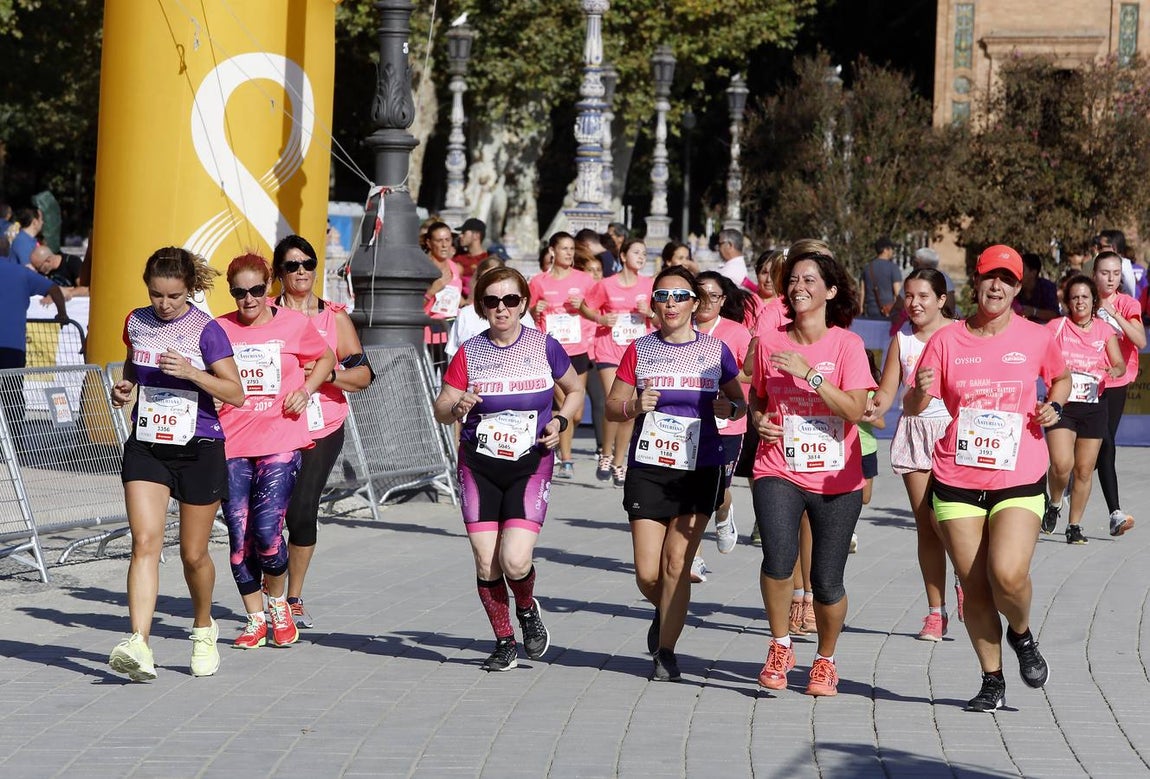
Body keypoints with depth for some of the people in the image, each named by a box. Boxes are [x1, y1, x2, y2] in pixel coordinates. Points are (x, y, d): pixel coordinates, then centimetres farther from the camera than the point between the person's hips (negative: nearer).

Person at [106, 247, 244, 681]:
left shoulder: (206, 330, -9)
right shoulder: (137, 323, 5)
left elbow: (235, 393, -11)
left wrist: (191, 372, -24)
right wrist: (126, 386, 5)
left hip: (198, 450, -3)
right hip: (145, 447, 3)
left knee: (193, 554, 8)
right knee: (145, 542, -15)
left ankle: (203, 629, 36)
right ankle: (139, 646, -25)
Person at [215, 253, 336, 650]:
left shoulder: (294, 324, 2)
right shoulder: (220, 330, 4)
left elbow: (326, 357, 19)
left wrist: (306, 390, 3)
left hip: (280, 443, -2)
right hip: (232, 444, 2)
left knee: (266, 531, -12)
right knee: (239, 537, 0)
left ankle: (278, 604, 15)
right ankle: (255, 620, 16)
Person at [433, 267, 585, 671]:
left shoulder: (544, 346, -2)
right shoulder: (469, 353, 1)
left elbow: (575, 391, 13)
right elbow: (440, 410, 4)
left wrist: (560, 421, -4)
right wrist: (458, 407, -18)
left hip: (530, 465, -2)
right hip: (479, 466, 2)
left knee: (514, 561, -15)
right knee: (486, 563, -2)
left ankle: (527, 608, 18)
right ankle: (504, 642, 16)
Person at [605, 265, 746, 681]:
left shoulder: (715, 350, 3)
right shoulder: (640, 350, 5)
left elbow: (739, 403, 13)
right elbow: (612, 408, 7)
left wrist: (730, 407, -10)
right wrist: (634, 406, -14)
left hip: (700, 469, -1)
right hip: (648, 468, 1)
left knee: (677, 563, -7)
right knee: (647, 572, -2)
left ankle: (666, 651, 4)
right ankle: (666, 613, 32)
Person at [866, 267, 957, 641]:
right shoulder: (902, 339, 7)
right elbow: (888, 388, 3)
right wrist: (874, 409, -18)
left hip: (953, 428, -3)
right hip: (914, 431, 4)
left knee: (940, 517, -18)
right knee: (925, 524, 4)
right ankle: (935, 610, 11)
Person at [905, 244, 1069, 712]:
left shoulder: (1036, 339, 3)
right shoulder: (947, 341, 3)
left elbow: (1060, 379, 23)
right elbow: (911, 408, 2)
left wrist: (1054, 406, 2)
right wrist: (921, 393, -21)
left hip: (1019, 480, -1)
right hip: (957, 480, 1)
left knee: (1008, 574, -19)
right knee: (974, 586, 3)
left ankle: (1022, 635, 14)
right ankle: (992, 681, 17)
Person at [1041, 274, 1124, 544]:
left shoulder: (1104, 330, 6)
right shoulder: (1057, 327, -1)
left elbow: (1120, 364, 4)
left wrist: (1115, 370, -19)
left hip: (1093, 407, 3)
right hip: (1061, 404, -3)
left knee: (1085, 469, 4)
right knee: (1061, 464, -18)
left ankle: (1075, 525, 17)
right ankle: (1054, 504, 12)